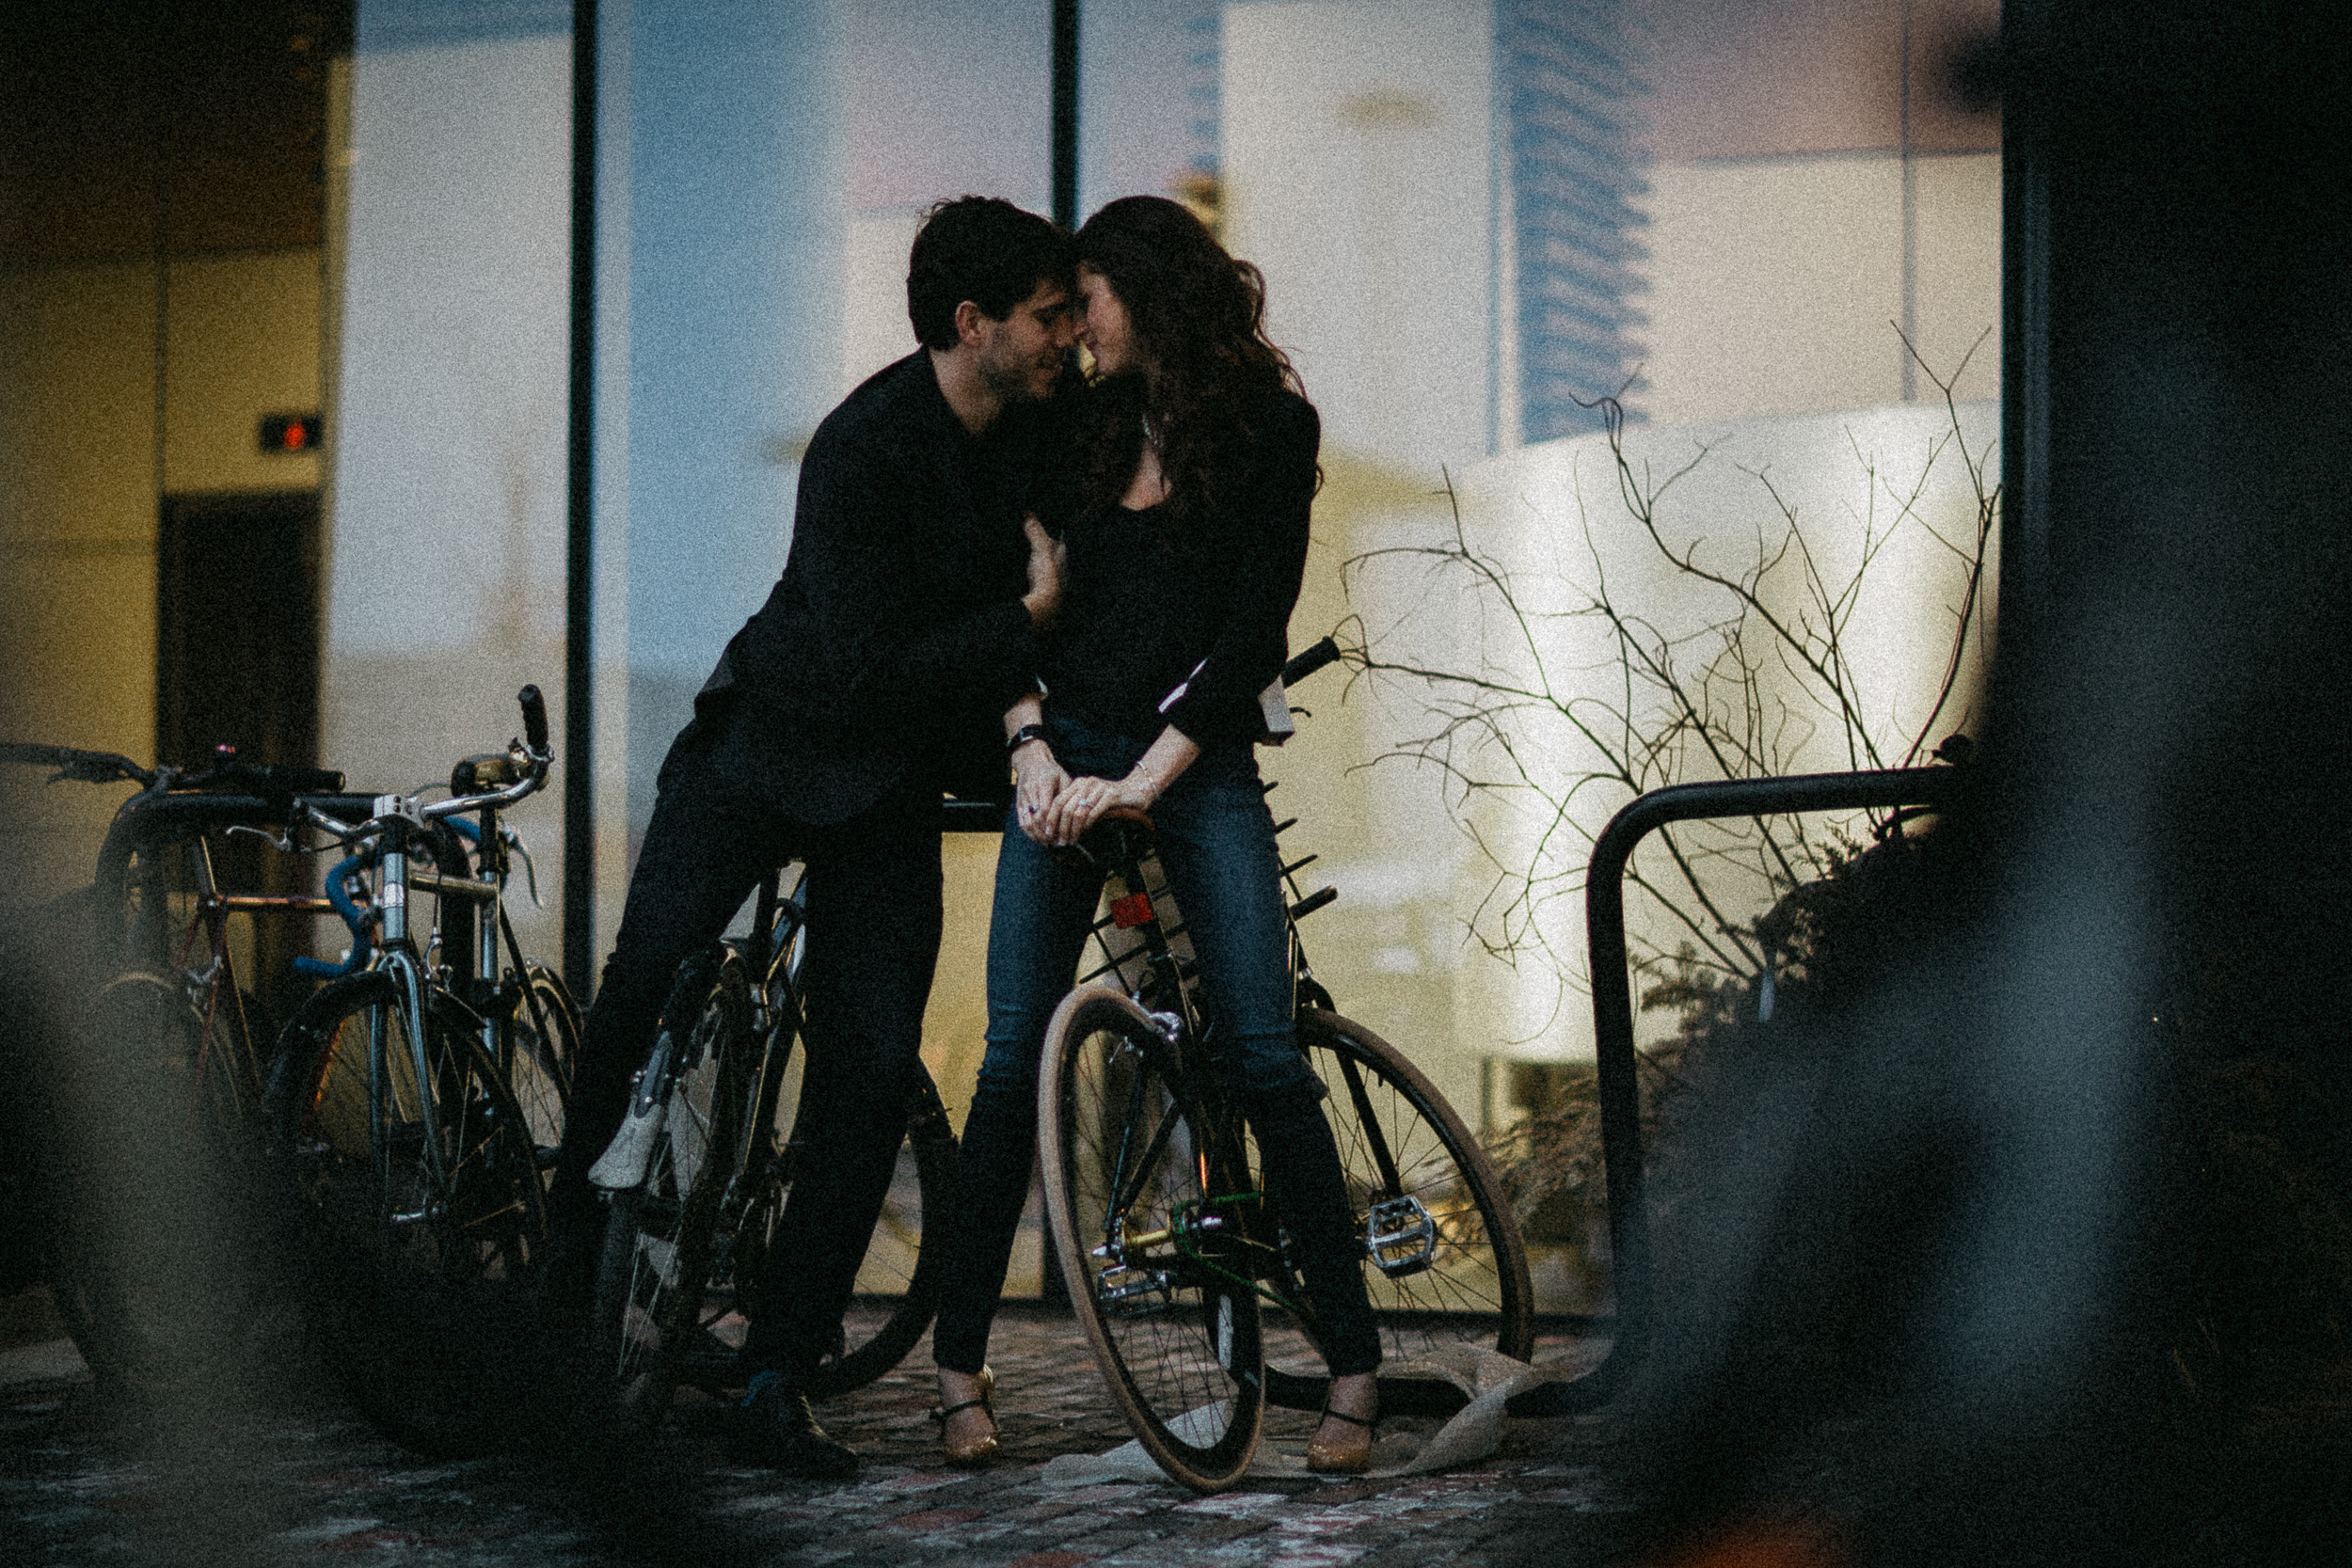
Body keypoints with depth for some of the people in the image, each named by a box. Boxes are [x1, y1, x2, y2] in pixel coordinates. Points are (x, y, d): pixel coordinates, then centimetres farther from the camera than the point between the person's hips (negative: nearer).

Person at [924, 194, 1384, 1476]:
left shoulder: (1268, 426, -3)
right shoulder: (1079, 427, 9)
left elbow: (1254, 628, -9)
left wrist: (1144, 780, -16)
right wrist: (1035, 748, -9)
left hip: (1200, 765, -3)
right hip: (1064, 757, 3)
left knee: (1265, 1058, -10)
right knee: (1014, 1060, -3)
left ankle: (1354, 1368, -4)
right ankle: (959, 1362, 4)